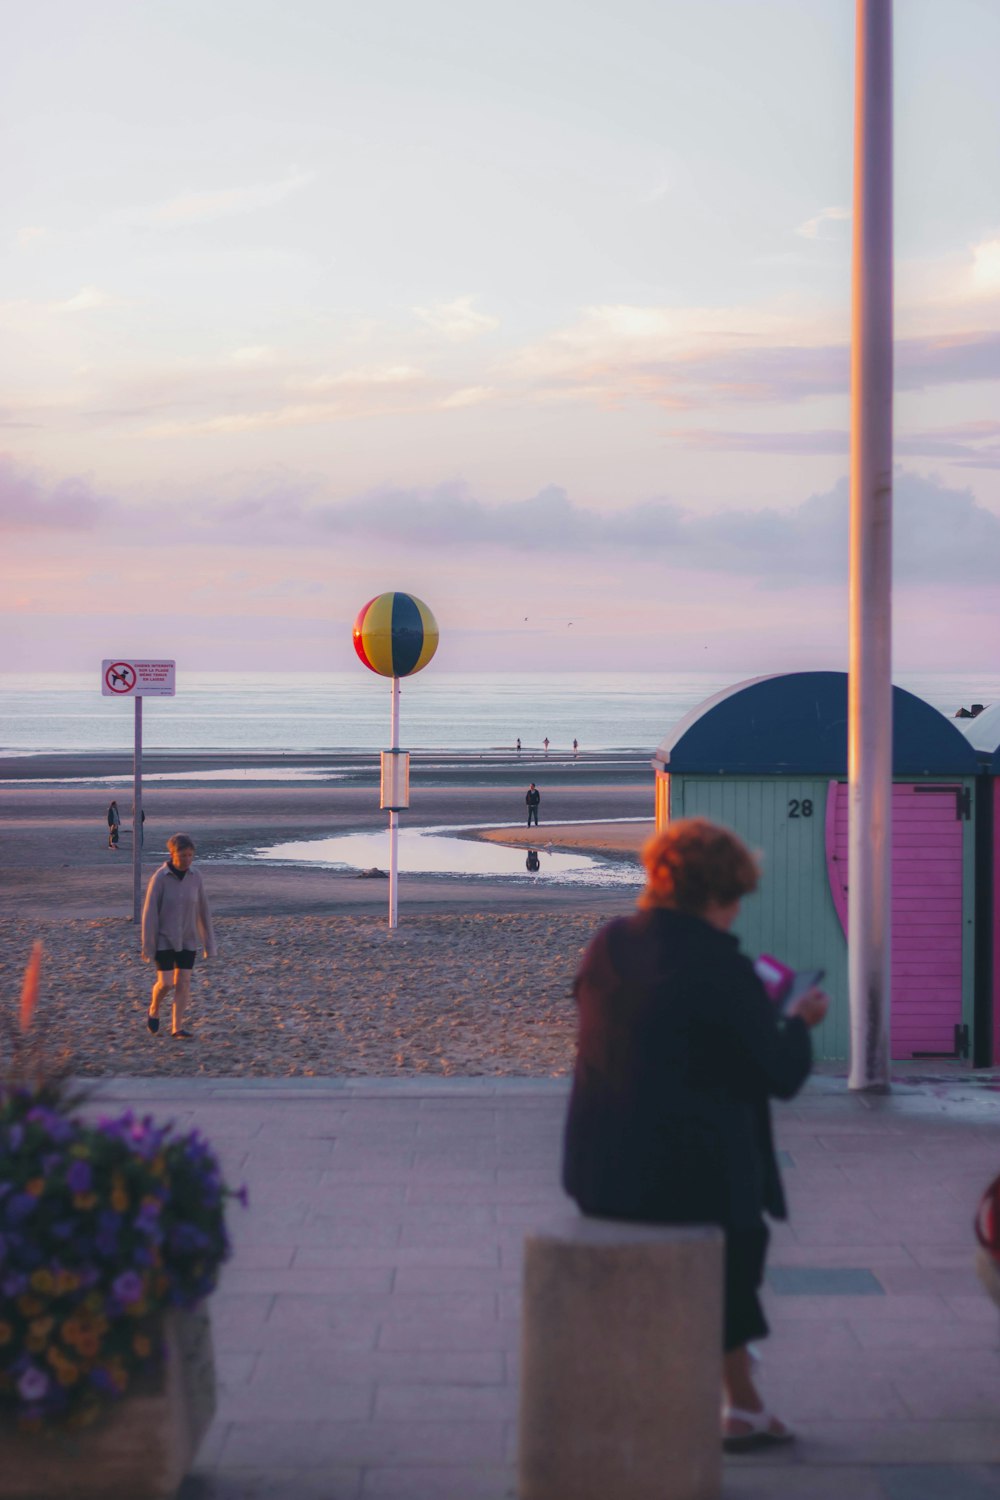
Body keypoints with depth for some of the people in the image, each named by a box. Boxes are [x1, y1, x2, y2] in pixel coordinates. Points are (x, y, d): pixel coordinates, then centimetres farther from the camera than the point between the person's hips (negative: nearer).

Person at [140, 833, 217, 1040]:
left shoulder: (195, 877, -5)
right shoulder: (159, 878, -17)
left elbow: (203, 910, 2)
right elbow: (149, 913, -14)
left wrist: (209, 943, 5)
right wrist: (147, 947, -14)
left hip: (186, 939, 3)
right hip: (164, 938, -3)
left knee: (183, 982, 1)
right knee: (166, 983, -6)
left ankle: (177, 1027, 10)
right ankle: (154, 1008, 25)